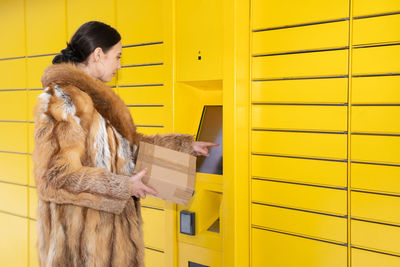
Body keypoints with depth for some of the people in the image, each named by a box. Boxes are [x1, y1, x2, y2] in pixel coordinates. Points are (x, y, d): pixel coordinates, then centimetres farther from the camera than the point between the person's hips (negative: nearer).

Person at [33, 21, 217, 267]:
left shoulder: (97, 97, 12)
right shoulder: (61, 100, -18)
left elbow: (131, 143, 18)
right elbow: (59, 175, -22)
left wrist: (187, 145, 18)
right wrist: (124, 187, -18)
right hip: (83, 229, -9)